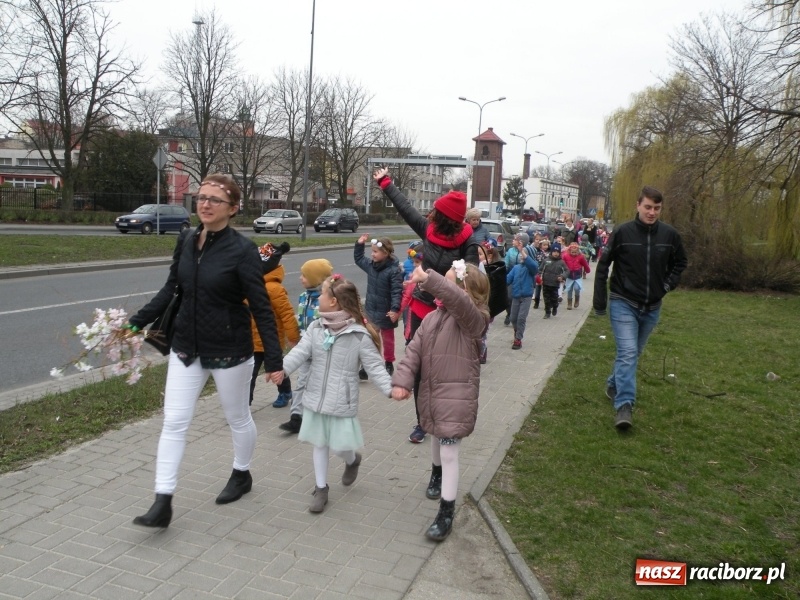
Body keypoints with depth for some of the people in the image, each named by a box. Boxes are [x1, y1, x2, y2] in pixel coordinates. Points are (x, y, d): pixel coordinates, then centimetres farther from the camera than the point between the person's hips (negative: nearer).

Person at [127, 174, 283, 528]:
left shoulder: (242, 250, -16)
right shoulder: (186, 240, 0)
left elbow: (261, 307, -15)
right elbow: (170, 289, 9)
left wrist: (274, 359, -17)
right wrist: (136, 322, 2)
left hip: (229, 351, -4)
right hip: (186, 347, 5)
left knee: (237, 418, 15)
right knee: (174, 422, 3)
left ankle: (242, 475, 41)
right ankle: (162, 503, 11)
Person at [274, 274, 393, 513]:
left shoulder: (359, 335, -15)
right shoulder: (315, 328, -1)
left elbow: (374, 366, -14)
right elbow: (301, 351, -9)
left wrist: (390, 389, -26)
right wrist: (282, 368, -26)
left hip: (342, 402, -4)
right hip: (316, 398, 4)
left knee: (340, 447, 2)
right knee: (319, 443, 13)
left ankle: (352, 460, 38)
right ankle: (321, 488, 29)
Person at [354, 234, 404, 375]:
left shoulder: (394, 270, -21)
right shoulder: (370, 265, 0)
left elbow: (397, 291, -23)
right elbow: (358, 259, 19)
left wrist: (395, 309, -29)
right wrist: (359, 244, 7)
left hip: (386, 312, -6)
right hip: (370, 310, 6)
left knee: (387, 338, 14)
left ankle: (389, 363, 29)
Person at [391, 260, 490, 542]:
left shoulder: (472, 319, -17)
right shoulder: (431, 318, 4)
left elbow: (459, 300, -41)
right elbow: (414, 351, -1)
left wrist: (427, 279, -49)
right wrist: (402, 381, -14)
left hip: (457, 397, -7)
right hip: (431, 393, 7)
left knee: (449, 452, -3)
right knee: (437, 438, 28)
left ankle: (446, 513, 8)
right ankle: (436, 474, 57)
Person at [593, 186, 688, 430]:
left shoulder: (670, 235, -3)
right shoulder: (622, 232, -12)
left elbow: (680, 262, 16)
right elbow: (603, 266, -5)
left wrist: (669, 283, 0)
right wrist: (600, 302, -5)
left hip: (652, 307, 4)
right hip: (623, 303, -4)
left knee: (634, 353, 17)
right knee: (627, 352, -16)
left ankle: (613, 385, 39)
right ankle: (624, 405, -16)